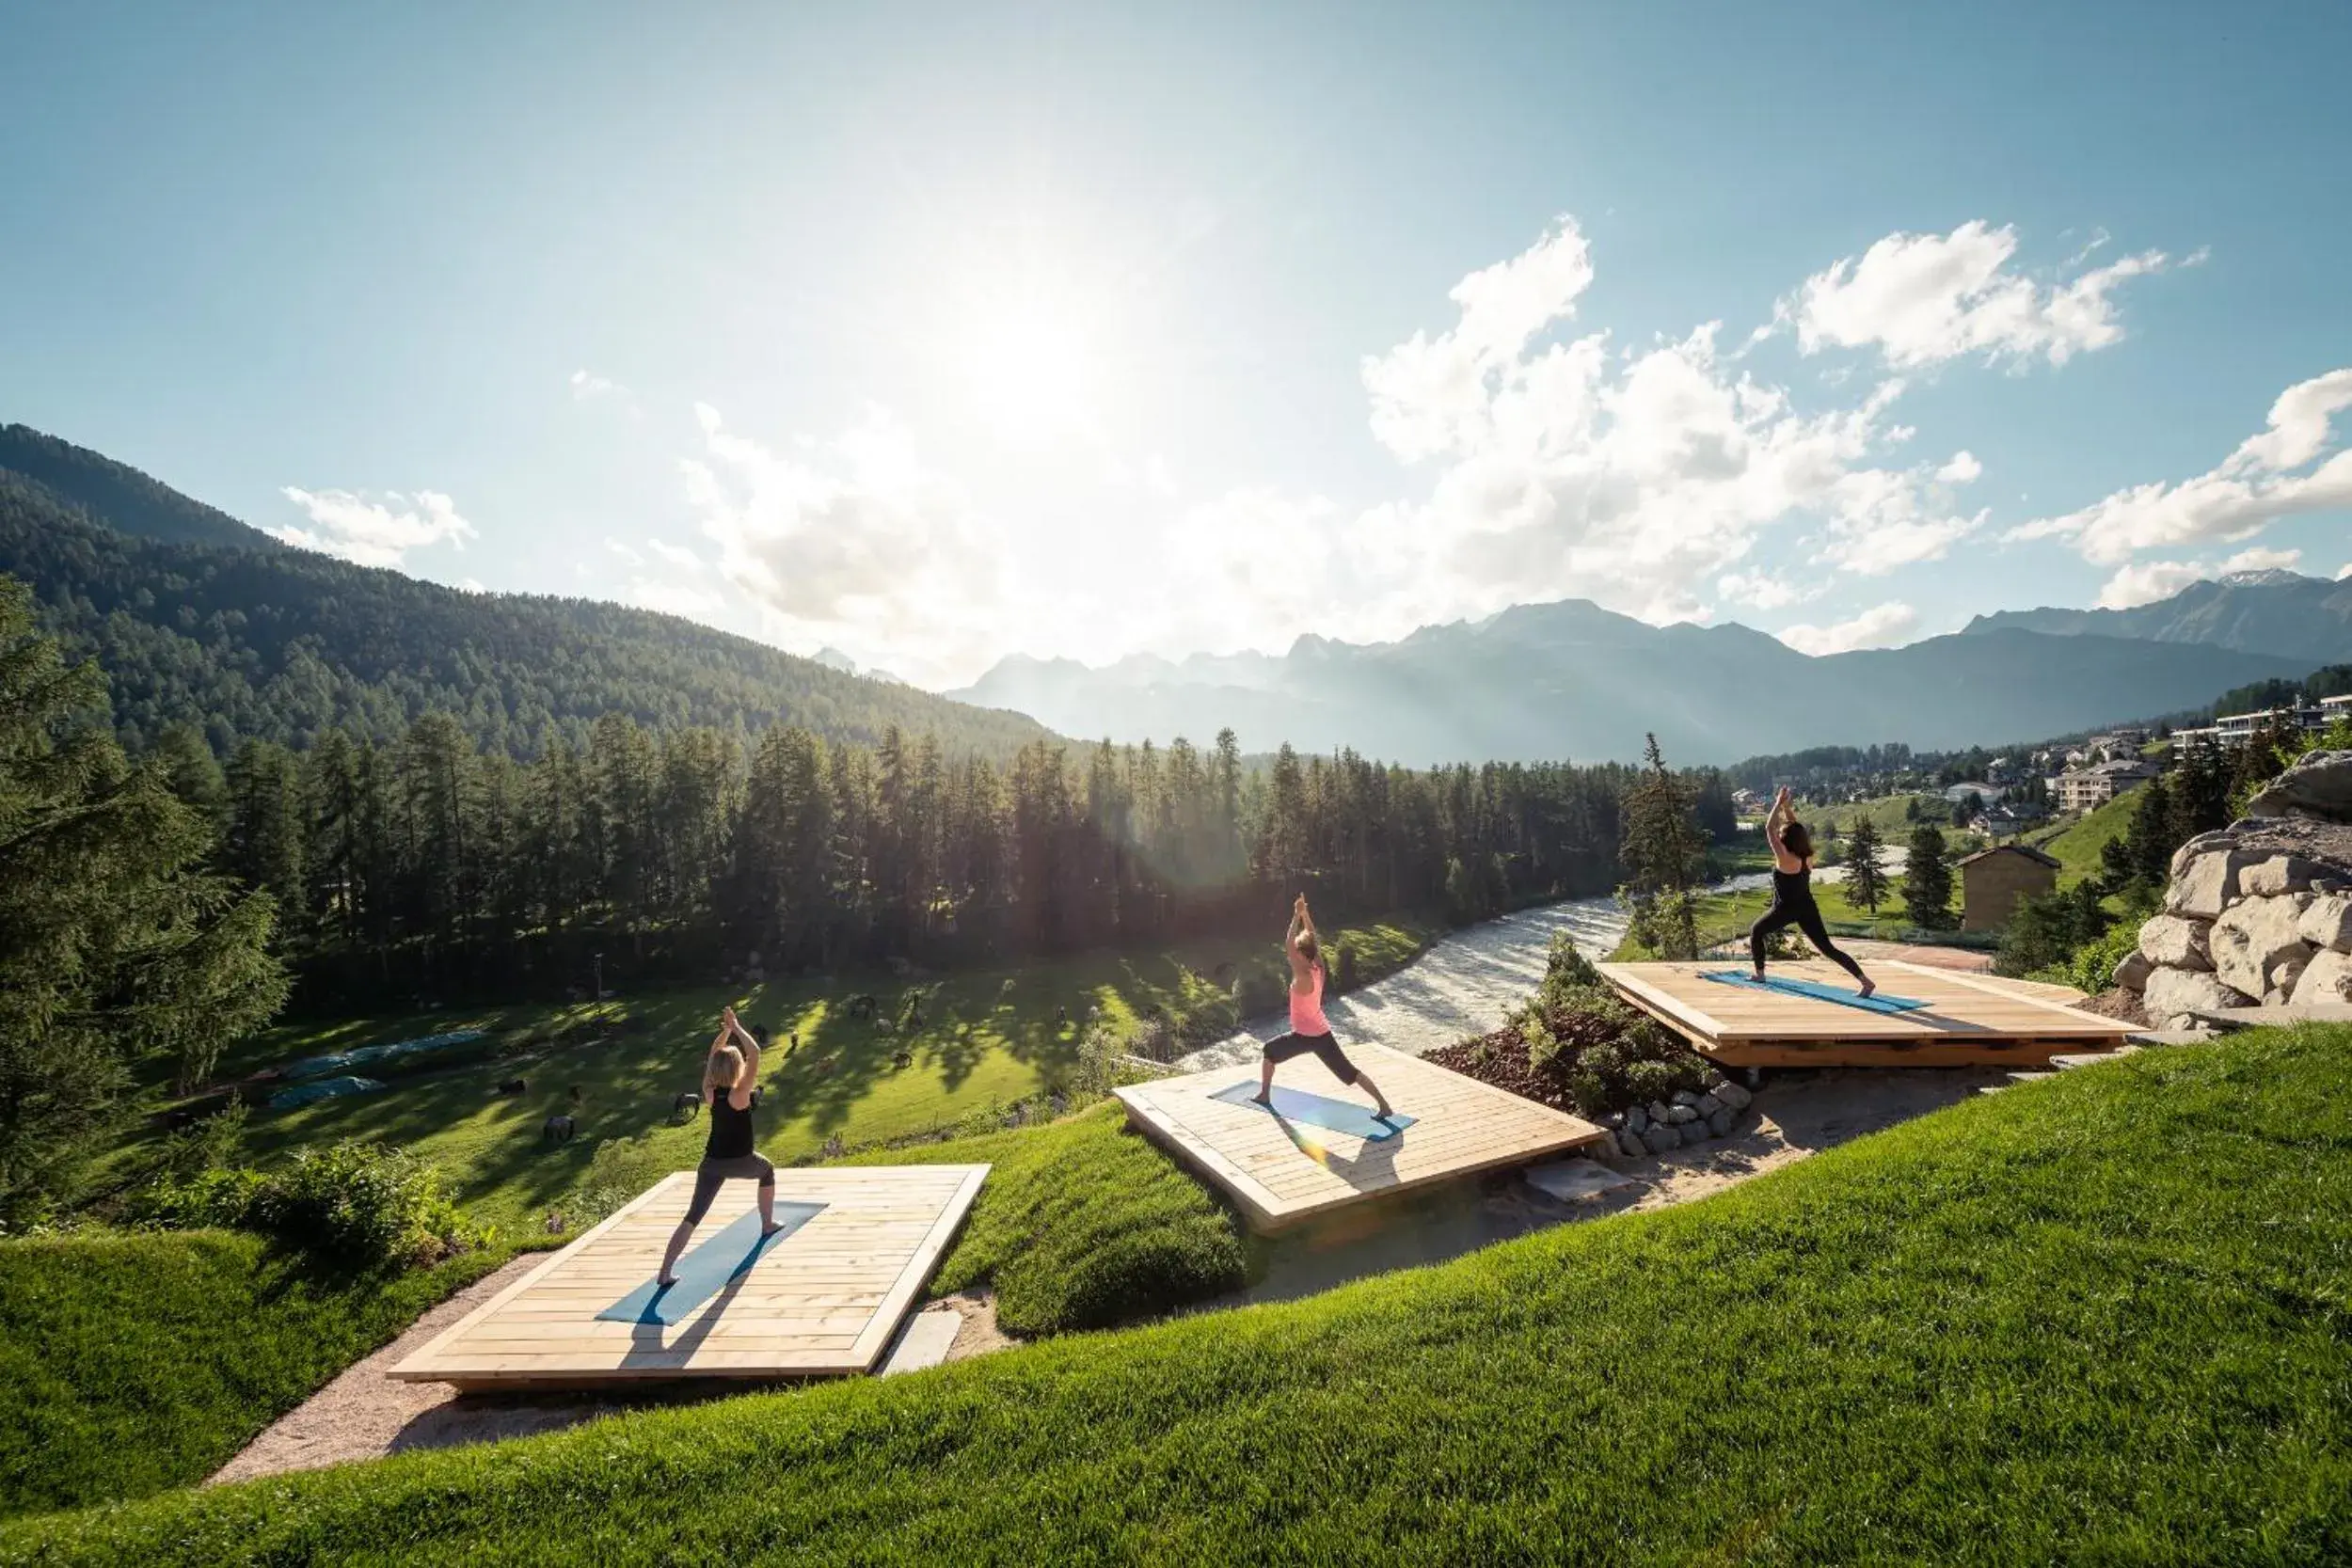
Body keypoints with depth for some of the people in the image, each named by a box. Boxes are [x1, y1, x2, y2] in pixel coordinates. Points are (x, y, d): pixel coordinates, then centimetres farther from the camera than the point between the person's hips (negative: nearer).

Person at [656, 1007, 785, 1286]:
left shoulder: (709, 1092, -5)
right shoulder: (740, 1094, -20)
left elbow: (713, 1056, 8)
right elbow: (755, 1054, -27)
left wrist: (726, 1030, 2)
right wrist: (736, 1027, -23)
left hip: (712, 1163, 4)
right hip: (740, 1162, -4)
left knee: (693, 1216, 6)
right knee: (767, 1169, 27)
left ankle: (665, 1272, -4)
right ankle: (768, 1225, 36)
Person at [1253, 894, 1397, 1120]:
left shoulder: (1303, 978, -21)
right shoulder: (1319, 969, -2)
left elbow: (1288, 945, -28)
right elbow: (1313, 939, 7)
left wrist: (1297, 916, -26)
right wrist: (1305, 913, 1)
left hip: (1304, 1036, -6)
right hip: (1322, 1034, 6)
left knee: (1270, 1050, 17)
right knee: (1349, 1071, 8)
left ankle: (1264, 1095, 24)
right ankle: (1384, 1106, -1)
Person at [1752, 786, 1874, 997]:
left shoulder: (1785, 859, -19)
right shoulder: (1806, 856, 0)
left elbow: (1769, 829, -18)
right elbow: (1796, 829, 14)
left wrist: (1779, 805, -12)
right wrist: (1787, 809, 10)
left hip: (1786, 909, -6)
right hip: (1807, 907, 6)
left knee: (1755, 931, 16)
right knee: (1828, 948, 7)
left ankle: (1759, 973, 19)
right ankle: (1866, 980, -2)